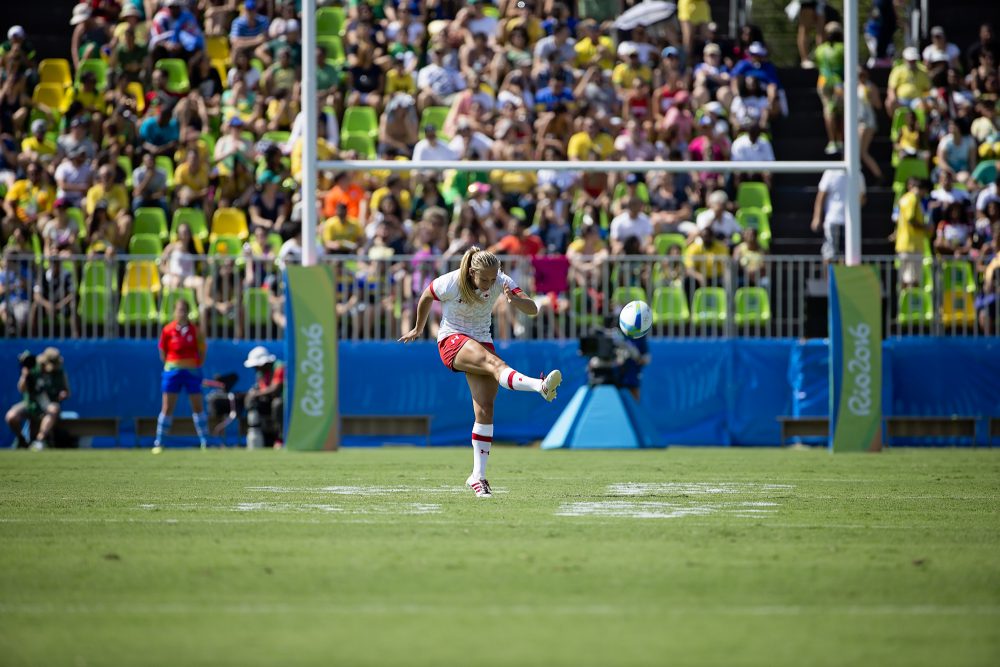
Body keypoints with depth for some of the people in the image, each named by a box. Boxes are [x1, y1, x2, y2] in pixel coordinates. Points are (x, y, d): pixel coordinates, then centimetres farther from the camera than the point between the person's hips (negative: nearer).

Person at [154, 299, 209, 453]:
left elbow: (201, 353, 5)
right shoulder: (168, 330, -3)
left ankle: (204, 441, 12)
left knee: (198, 406, 4)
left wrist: (196, 366, -2)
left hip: (192, 370, 1)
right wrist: (172, 365, -2)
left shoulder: (195, 331, -2)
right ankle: (158, 442, 2)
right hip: (172, 371, -1)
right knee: (167, 407, -2)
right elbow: (162, 353, 4)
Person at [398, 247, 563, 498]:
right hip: (452, 340, -4)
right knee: (494, 362, -35)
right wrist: (418, 329, 20)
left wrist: (514, 300, -41)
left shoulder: (500, 282, -12)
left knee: (485, 410, -8)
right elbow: (426, 298, 4)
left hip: (481, 341, 4)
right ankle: (541, 386, -61)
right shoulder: (449, 284, -18)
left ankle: (478, 476, -1)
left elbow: (533, 310, -19)